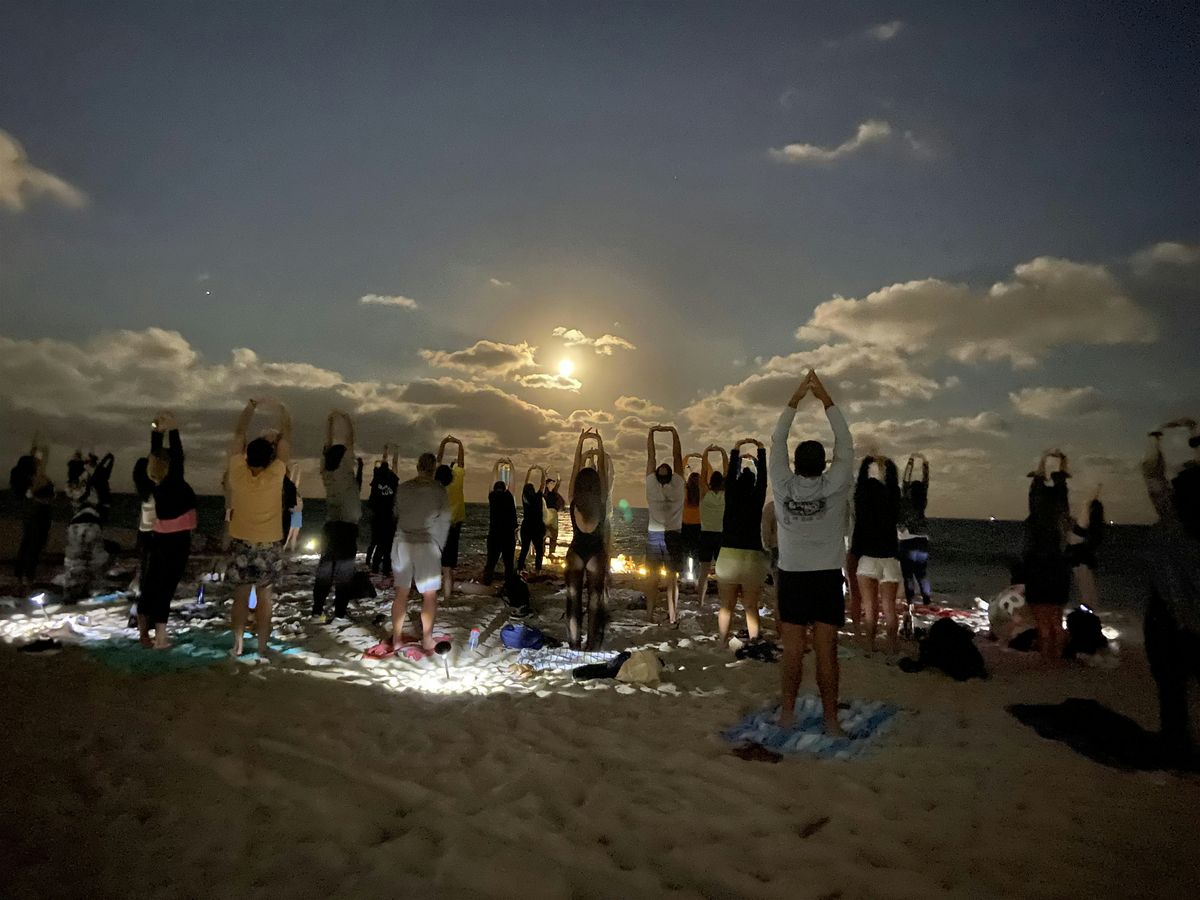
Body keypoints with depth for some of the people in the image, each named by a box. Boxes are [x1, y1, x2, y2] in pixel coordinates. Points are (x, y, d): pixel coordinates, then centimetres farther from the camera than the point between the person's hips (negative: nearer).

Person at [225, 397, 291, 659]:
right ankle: (262, 648, 10)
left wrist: (252, 405, 3)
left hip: (241, 542, 2)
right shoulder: (275, 475, -17)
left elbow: (239, 433, -2)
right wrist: (281, 409, 0)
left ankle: (237, 647, 17)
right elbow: (286, 436, -9)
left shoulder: (237, 473, -13)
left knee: (240, 596, 10)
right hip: (269, 544, -2)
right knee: (264, 598, 5)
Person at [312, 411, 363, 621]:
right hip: (347, 526, -6)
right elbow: (349, 440, -9)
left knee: (326, 566, 10)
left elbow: (328, 445, 11)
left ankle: (317, 609, 11)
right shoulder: (345, 469, -10)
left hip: (331, 524, 6)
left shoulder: (326, 471, 4)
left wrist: (330, 421, 16)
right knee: (344, 570, -2)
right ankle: (340, 611, -2)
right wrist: (344, 418, 1)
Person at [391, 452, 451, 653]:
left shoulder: (403, 488, 2)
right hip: (427, 545, -3)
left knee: (401, 592, 11)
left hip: (402, 543, 3)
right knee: (429, 595, 8)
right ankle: (427, 640, 11)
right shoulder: (439, 490, -6)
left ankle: (396, 638, 16)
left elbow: (396, 513, 12)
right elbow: (445, 521, -1)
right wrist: (439, 546, 11)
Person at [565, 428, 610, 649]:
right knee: (594, 601, 4)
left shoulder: (574, 501, -10)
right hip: (596, 554, -1)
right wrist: (600, 445, 2)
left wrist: (581, 441, 3)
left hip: (575, 553, 1)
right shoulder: (601, 502, -12)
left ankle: (574, 645, 8)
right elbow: (603, 471, -4)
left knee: (574, 600, 5)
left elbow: (576, 467, -3)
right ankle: (592, 646, 6)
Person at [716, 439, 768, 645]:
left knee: (726, 607, 7)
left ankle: (722, 644, 7)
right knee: (751, 608, 7)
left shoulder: (731, 499, 0)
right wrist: (761, 451, 15)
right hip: (752, 559, 0)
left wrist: (735, 450, 17)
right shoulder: (757, 500, 0)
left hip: (728, 557, 0)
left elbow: (730, 475, 9)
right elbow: (763, 477, 8)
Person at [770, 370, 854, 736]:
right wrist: (825, 398, 1)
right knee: (827, 652, 3)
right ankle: (831, 720, 10)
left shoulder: (783, 487, -8)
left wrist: (795, 398, 5)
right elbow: (845, 444, -1)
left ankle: (787, 713, 16)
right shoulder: (833, 487, -10)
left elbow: (777, 442, 2)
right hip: (827, 578, -1)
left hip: (792, 577, 1)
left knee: (793, 651, 6)